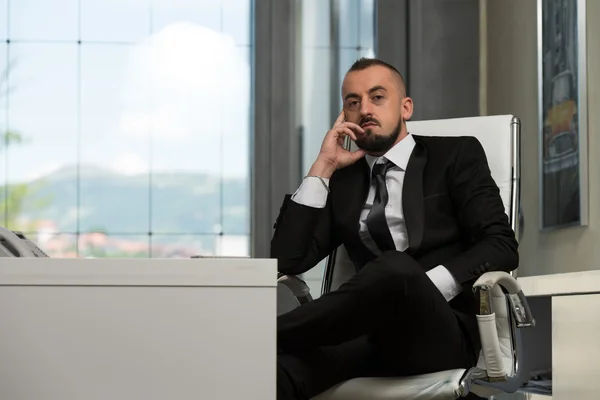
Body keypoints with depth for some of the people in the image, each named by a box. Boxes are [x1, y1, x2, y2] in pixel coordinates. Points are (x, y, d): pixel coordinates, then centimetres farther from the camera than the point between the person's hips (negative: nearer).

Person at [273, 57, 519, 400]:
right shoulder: (341, 179, 23)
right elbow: (287, 260, 11)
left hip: (443, 333, 0)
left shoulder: (456, 154, 13)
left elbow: (502, 247, 0)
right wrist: (323, 167, 10)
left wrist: (421, 293, -14)